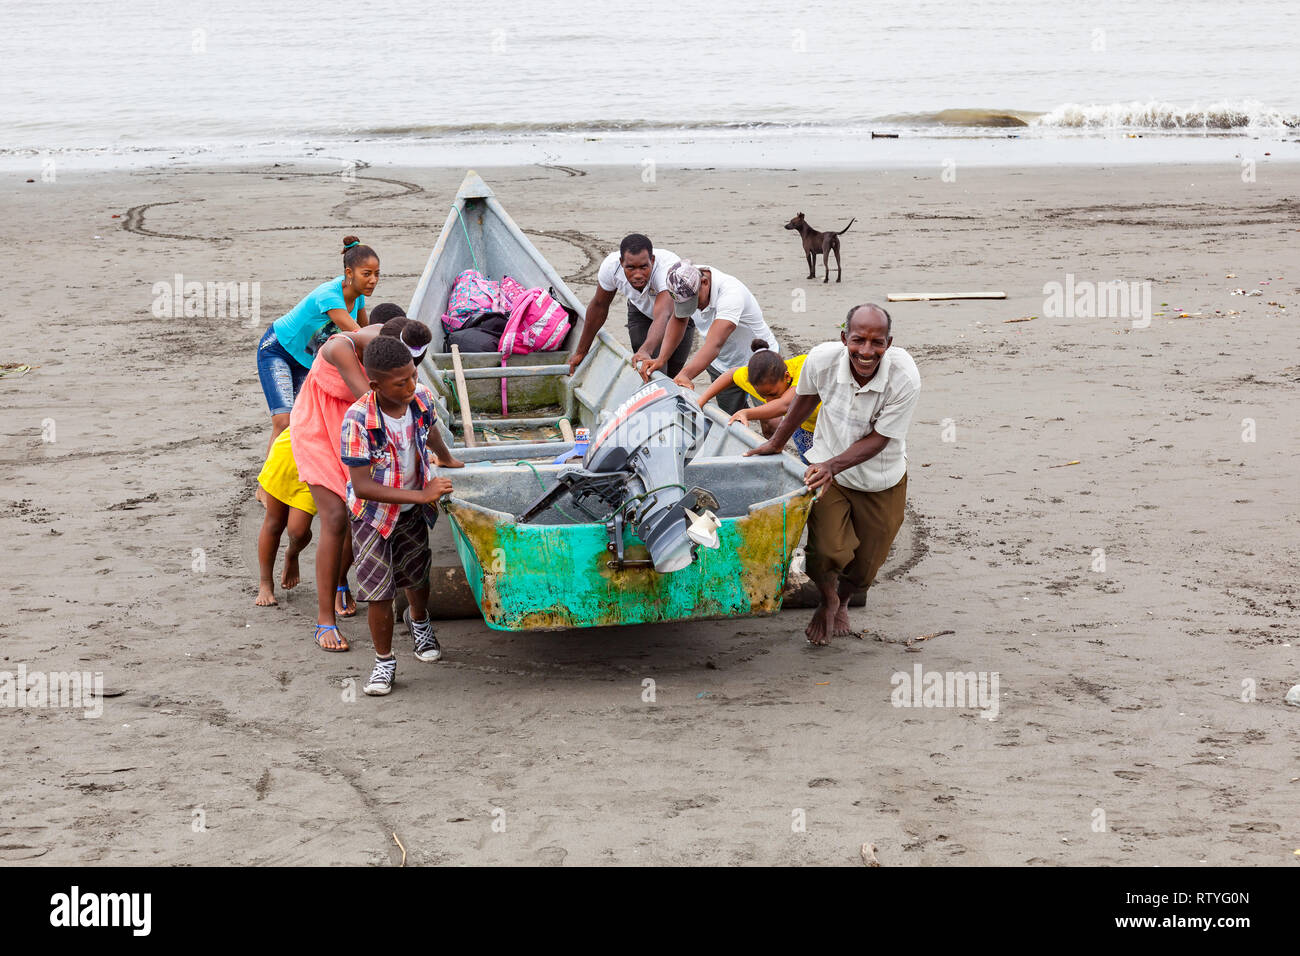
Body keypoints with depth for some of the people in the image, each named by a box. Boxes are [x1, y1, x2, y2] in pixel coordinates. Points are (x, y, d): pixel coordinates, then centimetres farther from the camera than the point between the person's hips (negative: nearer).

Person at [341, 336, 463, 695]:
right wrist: (422, 495, -32)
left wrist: (446, 460, 25)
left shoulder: (421, 397, -18)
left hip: (412, 510, 4)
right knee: (379, 592, -5)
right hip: (373, 512, -4)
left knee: (417, 576, 20)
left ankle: (419, 621, 53)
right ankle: (384, 661, 15)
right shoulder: (358, 420, -33)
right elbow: (362, 486, -31)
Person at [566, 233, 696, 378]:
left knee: (673, 371, -2)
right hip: (640, 310, 2)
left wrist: (646, 351, -77)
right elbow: (599, 306, -15)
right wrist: (581, 351, -7)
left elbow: (661, 317, -58)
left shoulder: (669, 267, -45)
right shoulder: (610, 266, -33)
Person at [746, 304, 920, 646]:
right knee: (828, 553, -15)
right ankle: (827, 601, 24)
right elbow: (805, 396, -1)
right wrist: (777, 442, 10)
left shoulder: (905, 377, -31)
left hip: (882, 480, 0)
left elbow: (879, 439, -22)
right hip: (828, 469, 0)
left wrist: (833, 465, -37)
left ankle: (842, 603, 53)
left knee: (865, 566, 14)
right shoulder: (823, 359, -25)